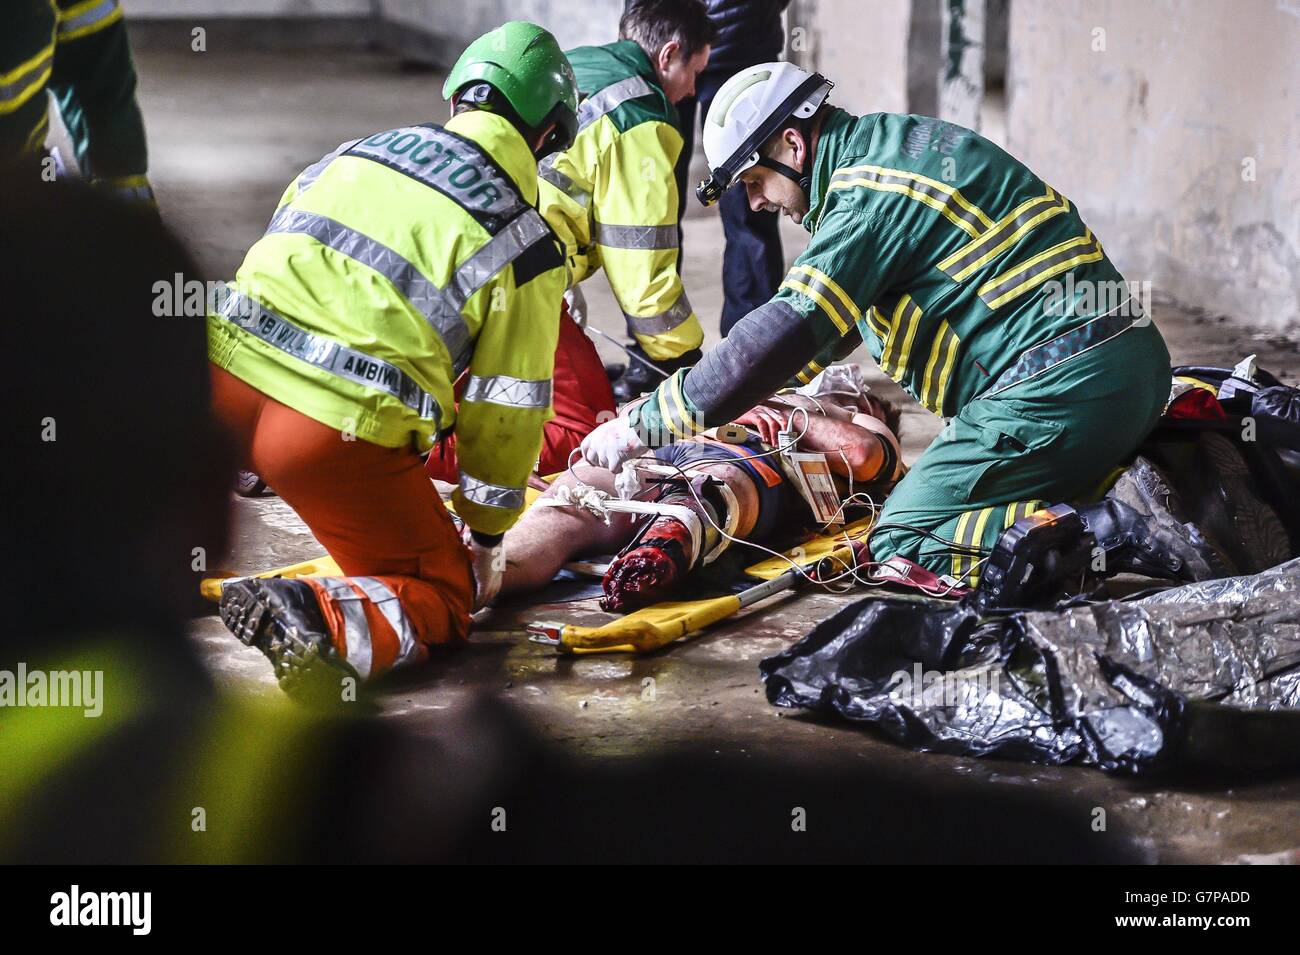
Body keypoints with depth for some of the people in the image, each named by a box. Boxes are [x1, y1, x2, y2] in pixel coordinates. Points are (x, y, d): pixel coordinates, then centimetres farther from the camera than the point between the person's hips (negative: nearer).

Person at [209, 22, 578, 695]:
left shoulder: (354, 152, 18)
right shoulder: (527, 247, 5)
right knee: (444, 595, 12)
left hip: (228, 373, 5)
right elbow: (504, 413, 6)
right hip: (342, 431, -5)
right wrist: (485, 537, 22)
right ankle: (320, 621, -21)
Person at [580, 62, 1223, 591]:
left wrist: (641, 425, -14)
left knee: (901, 545, -6)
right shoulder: (894, 147, 18)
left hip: (1060, 387, -10)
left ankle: (1115, 536, -18)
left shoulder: (875, 192, -14)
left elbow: (789, 331, -20)